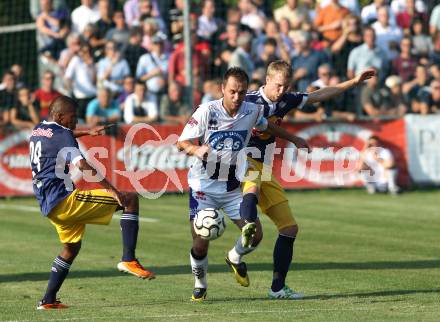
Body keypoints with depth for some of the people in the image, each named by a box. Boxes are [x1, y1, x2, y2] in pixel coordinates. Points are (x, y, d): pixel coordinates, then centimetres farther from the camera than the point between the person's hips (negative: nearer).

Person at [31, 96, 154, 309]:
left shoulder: (38, 130, 17)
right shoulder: (61, 135, -10)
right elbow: (83, 165, -23)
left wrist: (86, 132, 39)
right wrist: (113, 190, -25)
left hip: (48, 207, 9)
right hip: (64, 199, -9)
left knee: (71, 247, 29)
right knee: (131, 200, -9)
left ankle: (48, 300, 25)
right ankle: (128, 259, -17)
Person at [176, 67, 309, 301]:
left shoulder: (252, 111, -5)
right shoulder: (207, 111, -16)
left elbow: (266, 126, 19)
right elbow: (181, 142, -13)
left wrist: (292, 139, 27)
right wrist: (196, 150, -35)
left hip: (233, 187, 4)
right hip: (204, 187, -4)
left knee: (255, 235, -4)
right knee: (200, 244, -9)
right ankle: (200, 284, 20)